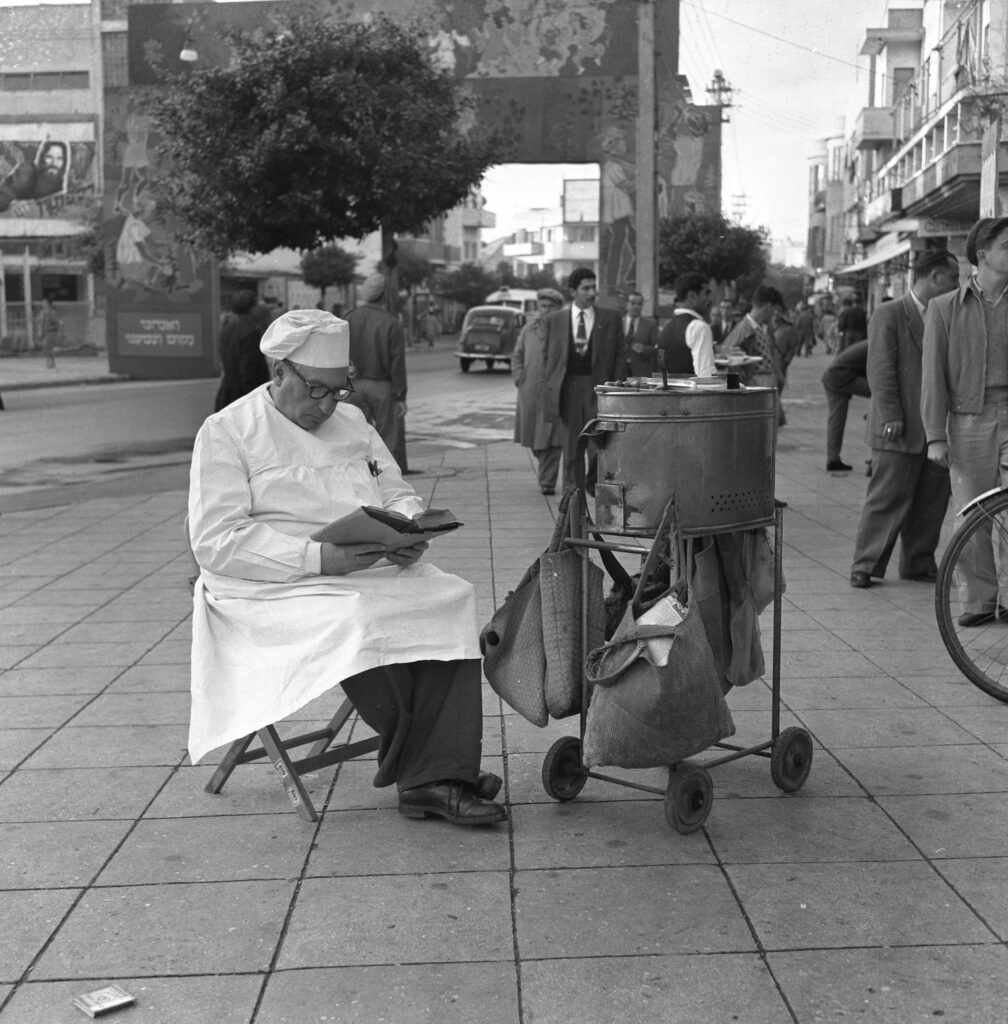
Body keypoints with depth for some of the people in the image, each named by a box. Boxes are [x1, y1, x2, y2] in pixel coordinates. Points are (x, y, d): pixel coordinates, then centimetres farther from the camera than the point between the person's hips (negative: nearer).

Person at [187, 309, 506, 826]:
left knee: (453, 599, -24)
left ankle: (434, 778, -28)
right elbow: (214, 542, -10)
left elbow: (398, 493, 22)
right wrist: (318, 557, -21)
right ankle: (440, 765, -15)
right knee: (362, 621, -35)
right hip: (281, 589, -5)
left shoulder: (351, 420, 20)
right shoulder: (227, 431, 0)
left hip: (378, 571, 5)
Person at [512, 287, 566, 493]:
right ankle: (546, 469, 37)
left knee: (551, 439, -7)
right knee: (533, 437, 11)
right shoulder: (528, 330, 12)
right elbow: (517, 356, 15)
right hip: (530, 393, 4)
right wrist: (520, 380, 2)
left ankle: (548, 482, -3)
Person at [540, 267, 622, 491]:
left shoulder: (611, 319, 7)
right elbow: (546, 356, 9)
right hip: (567, 387, 0)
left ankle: (594, 483, 19)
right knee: (571, 446, 4)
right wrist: (549, 389, 2)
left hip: (598, 387, 0)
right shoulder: (553, 320, 7)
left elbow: (619, 355, 8)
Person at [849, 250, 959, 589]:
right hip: (900, 430, -6)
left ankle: (918, 564, 21)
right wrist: (891, 418, -16)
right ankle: (865, 566, 6)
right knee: (887, 500, -3)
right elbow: (881, 371, -10)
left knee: (932, 502, 9)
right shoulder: (889, 315, -5)